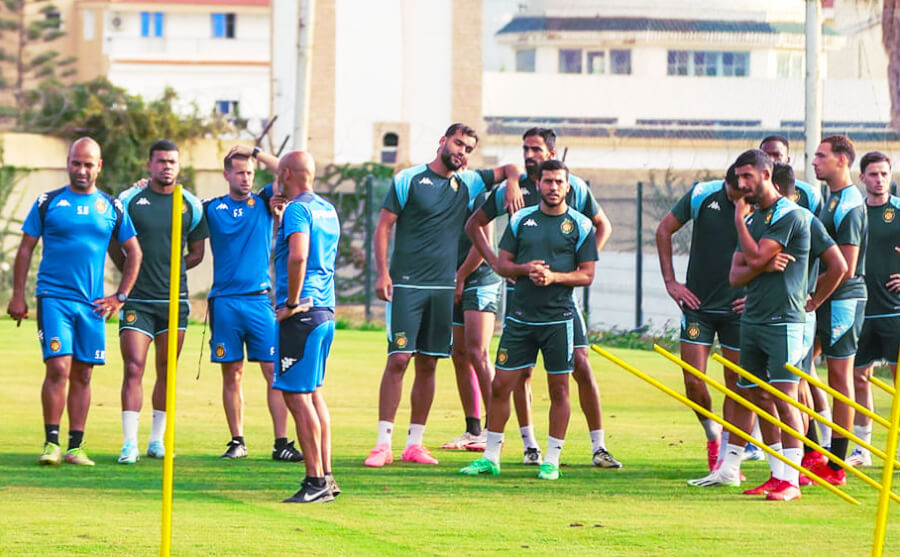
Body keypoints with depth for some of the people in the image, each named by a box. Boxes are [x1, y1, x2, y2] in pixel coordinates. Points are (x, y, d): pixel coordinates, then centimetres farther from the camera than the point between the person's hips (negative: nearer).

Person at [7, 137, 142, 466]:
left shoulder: (112, 208, 9)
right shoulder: (48, 203, 3)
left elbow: (134, 253, 17)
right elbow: (25, 249, 7)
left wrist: (120, 297, 9)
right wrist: (18, 296, 1)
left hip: (92, 304, 3)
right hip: (54, 299, -3)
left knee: (82, 375, 5)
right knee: (58, 368, -14)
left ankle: (76, 447, 10)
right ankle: (51, 443, -8)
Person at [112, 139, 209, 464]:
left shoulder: (192, 205, 6)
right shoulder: (129, 200, 0)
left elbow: (197, 253, 14)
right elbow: (112, 242, 12)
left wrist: (170, 270, 6)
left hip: (174, 300, 2)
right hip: (137, 300, -2)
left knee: (166, 371, 8)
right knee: (134, 368, -9)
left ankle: (157, 440, 18)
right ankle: (130, 443, -8)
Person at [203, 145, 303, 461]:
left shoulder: (264, 204, 8)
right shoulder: (211, 209, 8)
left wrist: (257, 153, 1)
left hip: (260, 299, 0)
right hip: (224, 301, 0)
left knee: (275, 371, -6)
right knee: (231, 374, 3)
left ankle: (281, 442, -5)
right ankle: (237, 441, 11)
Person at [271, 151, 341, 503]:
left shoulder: (297, 209, -12)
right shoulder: (327, 209, 16)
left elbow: (297, 256, -27)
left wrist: (291, 302, -18)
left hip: (302, 313, -9)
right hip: (326, 310, 9)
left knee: (297, 395, -8)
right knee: (312, 393, 15)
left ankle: (316, 481, -11)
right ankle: (326, 477, 15)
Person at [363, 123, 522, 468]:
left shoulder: (468, 183, 11)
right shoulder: (408, 180, -1)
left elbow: (508, 169, 25)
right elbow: (383, 227, -1)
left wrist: (512, 183, 2)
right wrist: (382, 273, -10)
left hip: (444, 287, 4)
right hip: (406, 285, -4)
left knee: (428, 365, 6)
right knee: (398, 359, -10)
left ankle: (415, 443, 11)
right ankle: (383, 443, -9)